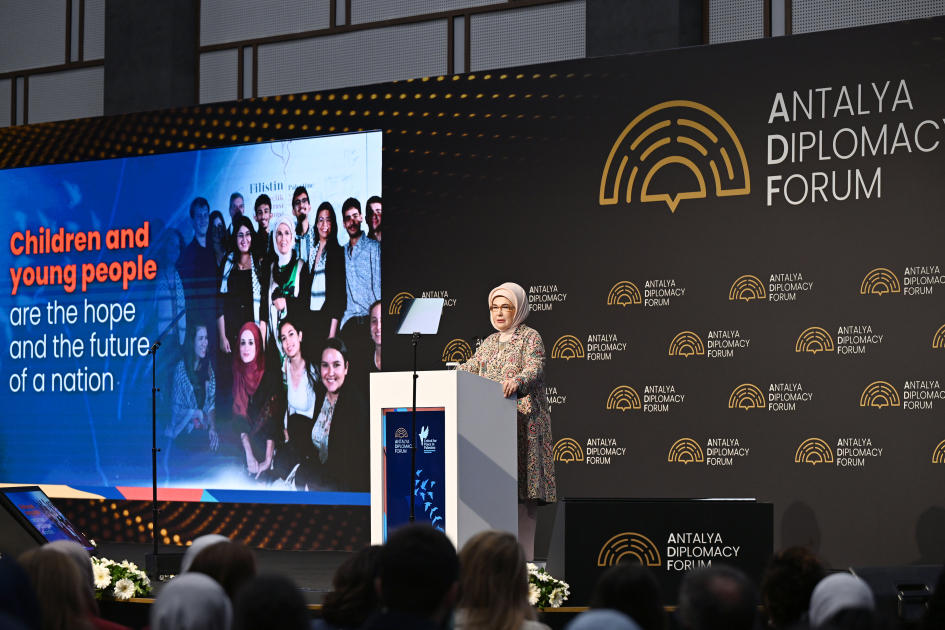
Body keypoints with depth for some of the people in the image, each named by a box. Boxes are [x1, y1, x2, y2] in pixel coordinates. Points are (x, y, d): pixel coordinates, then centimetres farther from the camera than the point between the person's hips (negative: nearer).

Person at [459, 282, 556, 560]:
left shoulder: (530, 337, 0)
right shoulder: (489, 342, 21)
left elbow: (535, 370, -15)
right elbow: (469, 369, 18)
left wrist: (517, 381, -36)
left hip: (522, 422, -6)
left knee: (522, 487, -9)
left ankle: (523, 556, -11)